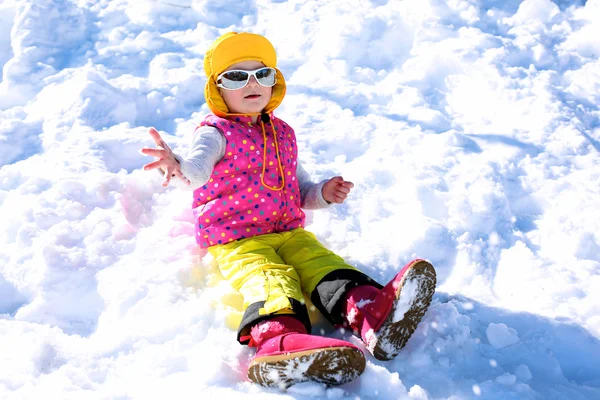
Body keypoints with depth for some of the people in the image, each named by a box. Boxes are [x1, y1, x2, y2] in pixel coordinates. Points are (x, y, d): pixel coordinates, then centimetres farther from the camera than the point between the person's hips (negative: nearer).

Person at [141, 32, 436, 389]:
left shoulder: (283, 134, 19)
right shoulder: (215, 132, 0)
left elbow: (299, 190, 27)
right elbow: (197, 170, -23)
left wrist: (322, 193, 4)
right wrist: (177, 168, -48)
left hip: (289, 232, 5)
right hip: (235, 241, -5)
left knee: (324, 263, -22)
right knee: (269, 278, -33)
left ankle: (373, 315, -47)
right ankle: (276, 337, -61)